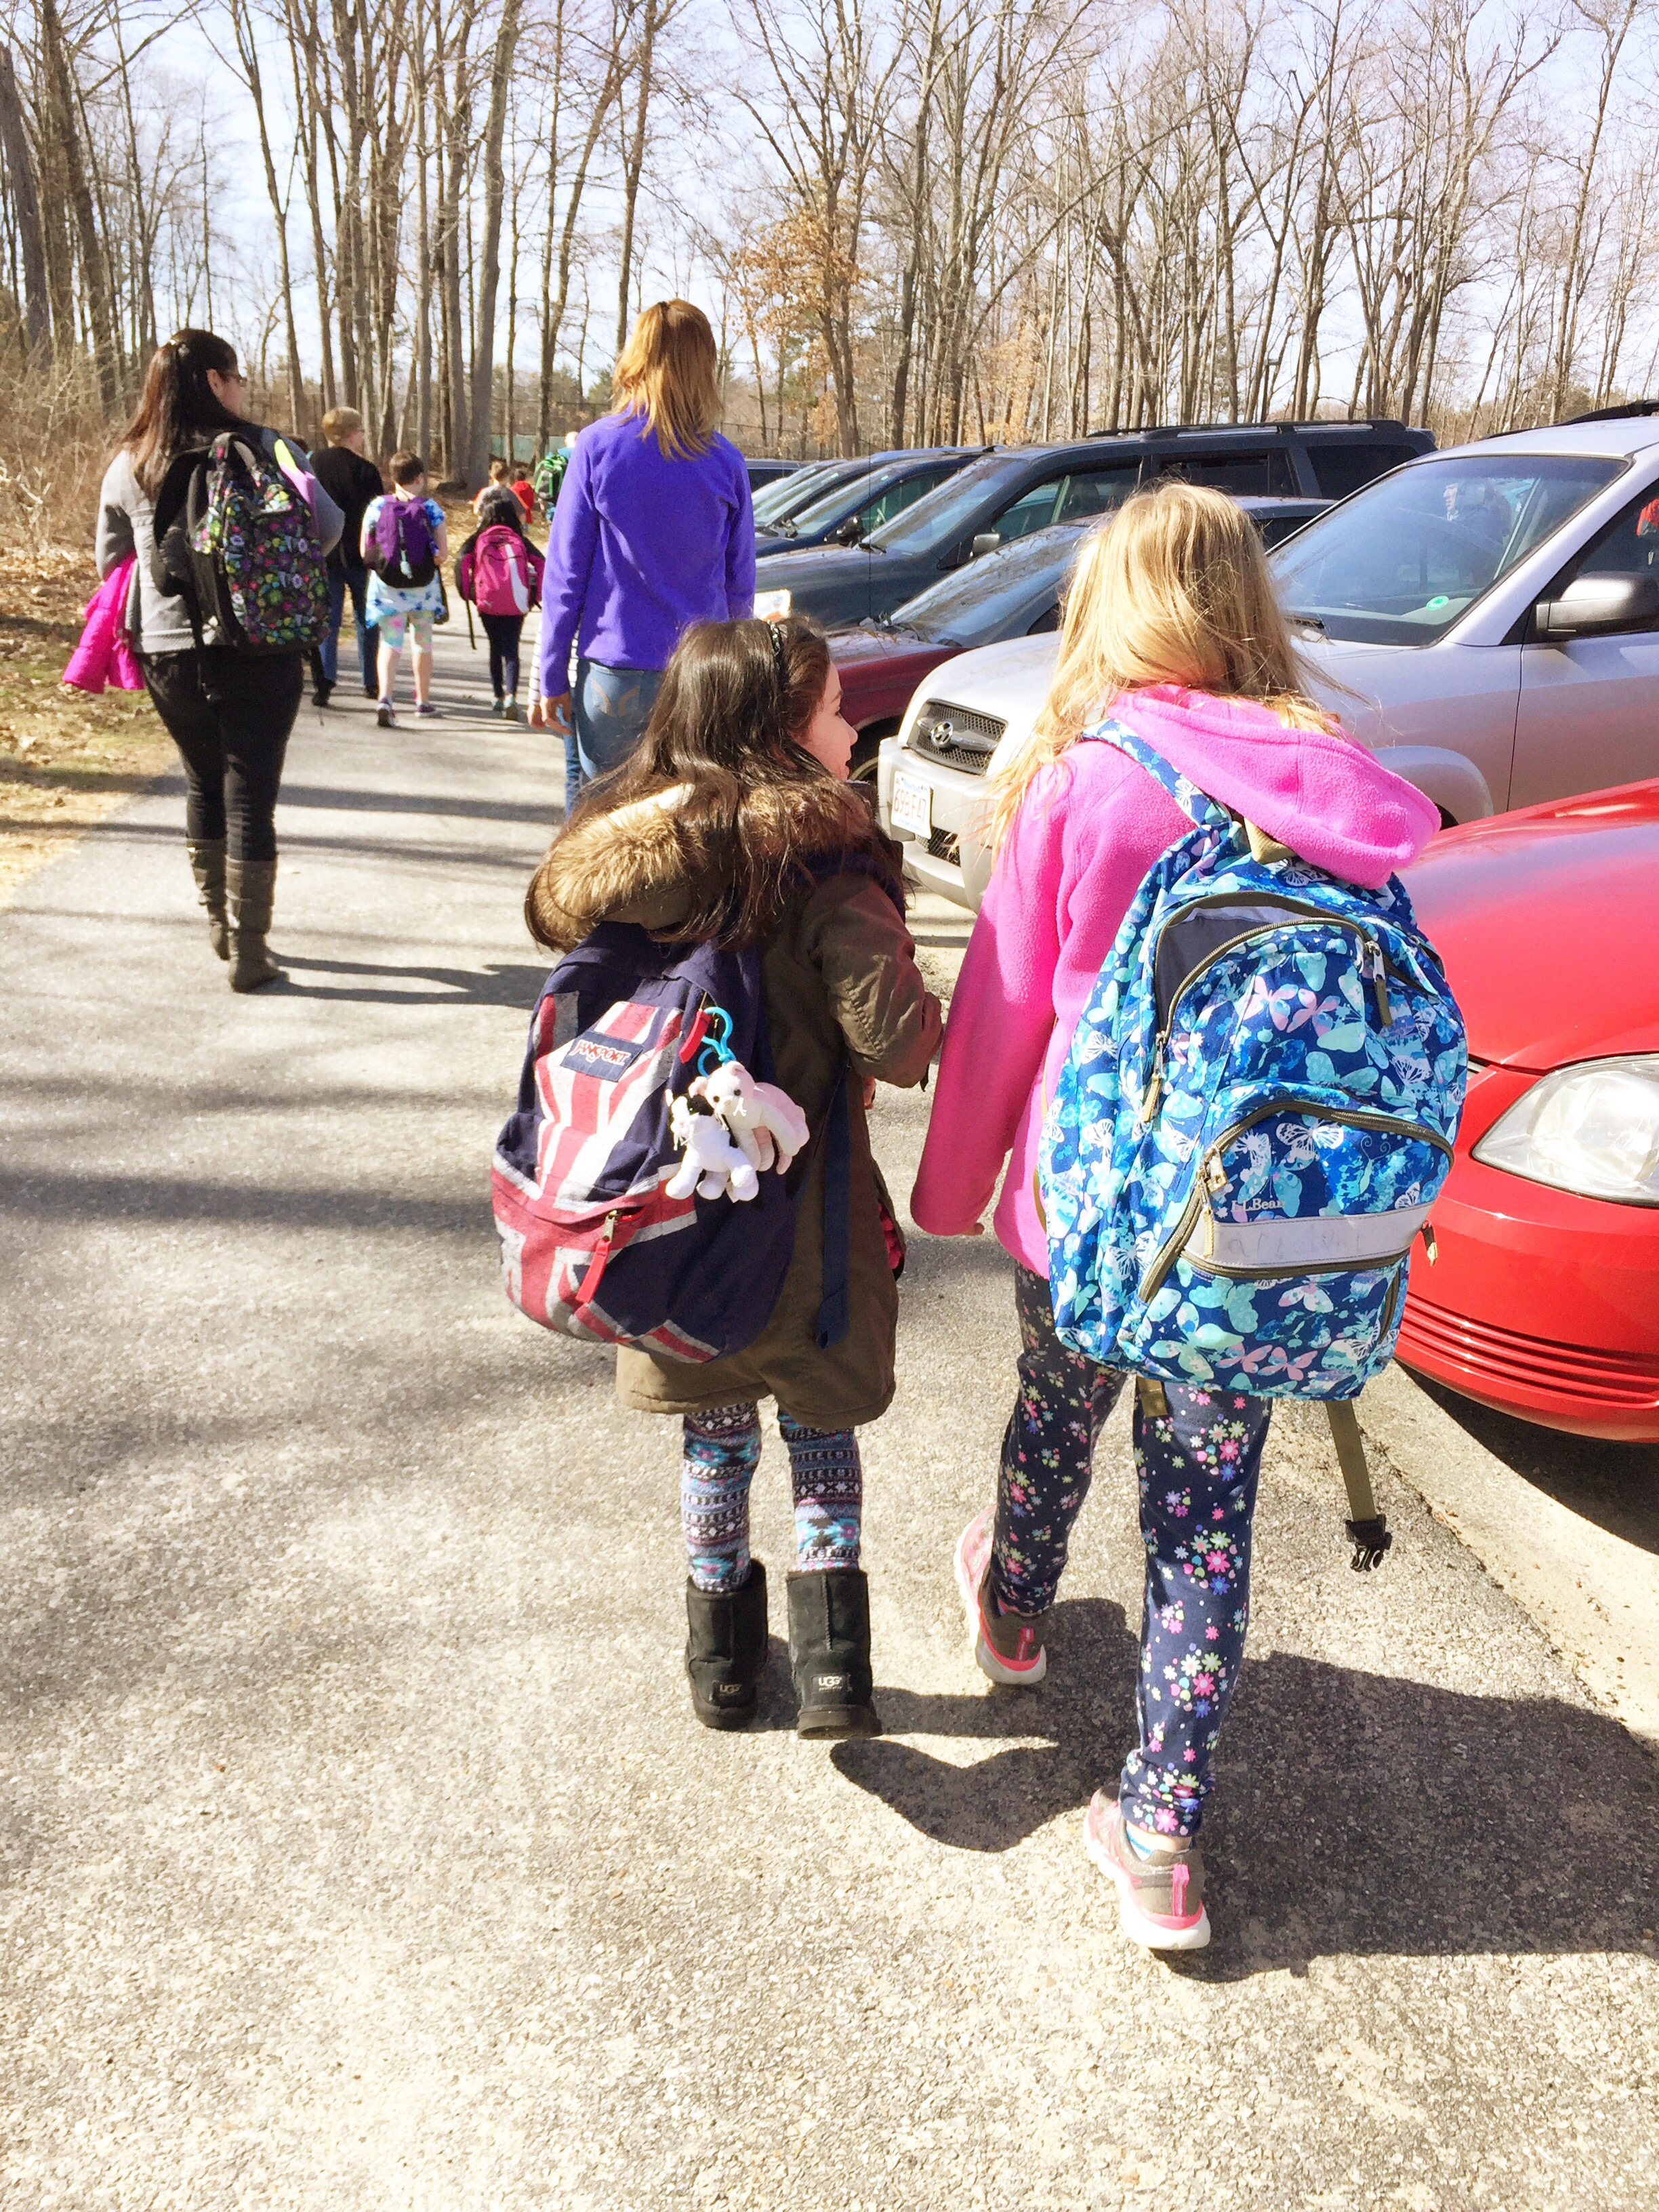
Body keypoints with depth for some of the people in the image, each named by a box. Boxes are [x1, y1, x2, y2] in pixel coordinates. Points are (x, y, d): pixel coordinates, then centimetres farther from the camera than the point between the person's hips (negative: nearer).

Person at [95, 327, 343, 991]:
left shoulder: (128, 467, 4)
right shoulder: (265, 449, -7)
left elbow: (111, 560, 12)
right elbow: (327, 525, -9)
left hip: (166, 653, 4)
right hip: (258, 654, -4)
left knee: (204, 785, 21)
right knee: (251, 794, 2)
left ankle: (220, 923, 31)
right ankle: (248, 952, 2)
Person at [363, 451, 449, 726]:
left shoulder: (376, 506, -2)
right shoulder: (430, 508, -6)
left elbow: (364, 553, -1)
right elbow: (443, 554, -8)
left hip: (386, 588, 0)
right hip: (423, 588, 0)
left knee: (390, 643, 1)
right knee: (423, 642, 18)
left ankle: (385, 698, -23)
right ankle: (423, 700, 31)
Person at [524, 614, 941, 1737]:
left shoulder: (619, 851, -3)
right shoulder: (824, 868, -19)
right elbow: (896, 1044, -25)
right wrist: (918, 1001, -4)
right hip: (798, 1213, -4)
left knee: (718, 1430, 22)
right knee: (821, 1423, 18)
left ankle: (722, 1651, 33)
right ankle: (829, 1653, 12)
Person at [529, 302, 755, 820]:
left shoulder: (598, 445, -4)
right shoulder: (726, 461, 1)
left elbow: (566, 572, -3)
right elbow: (741, 583, 7)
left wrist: (550, 677, 2)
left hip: (615, 671, -2)